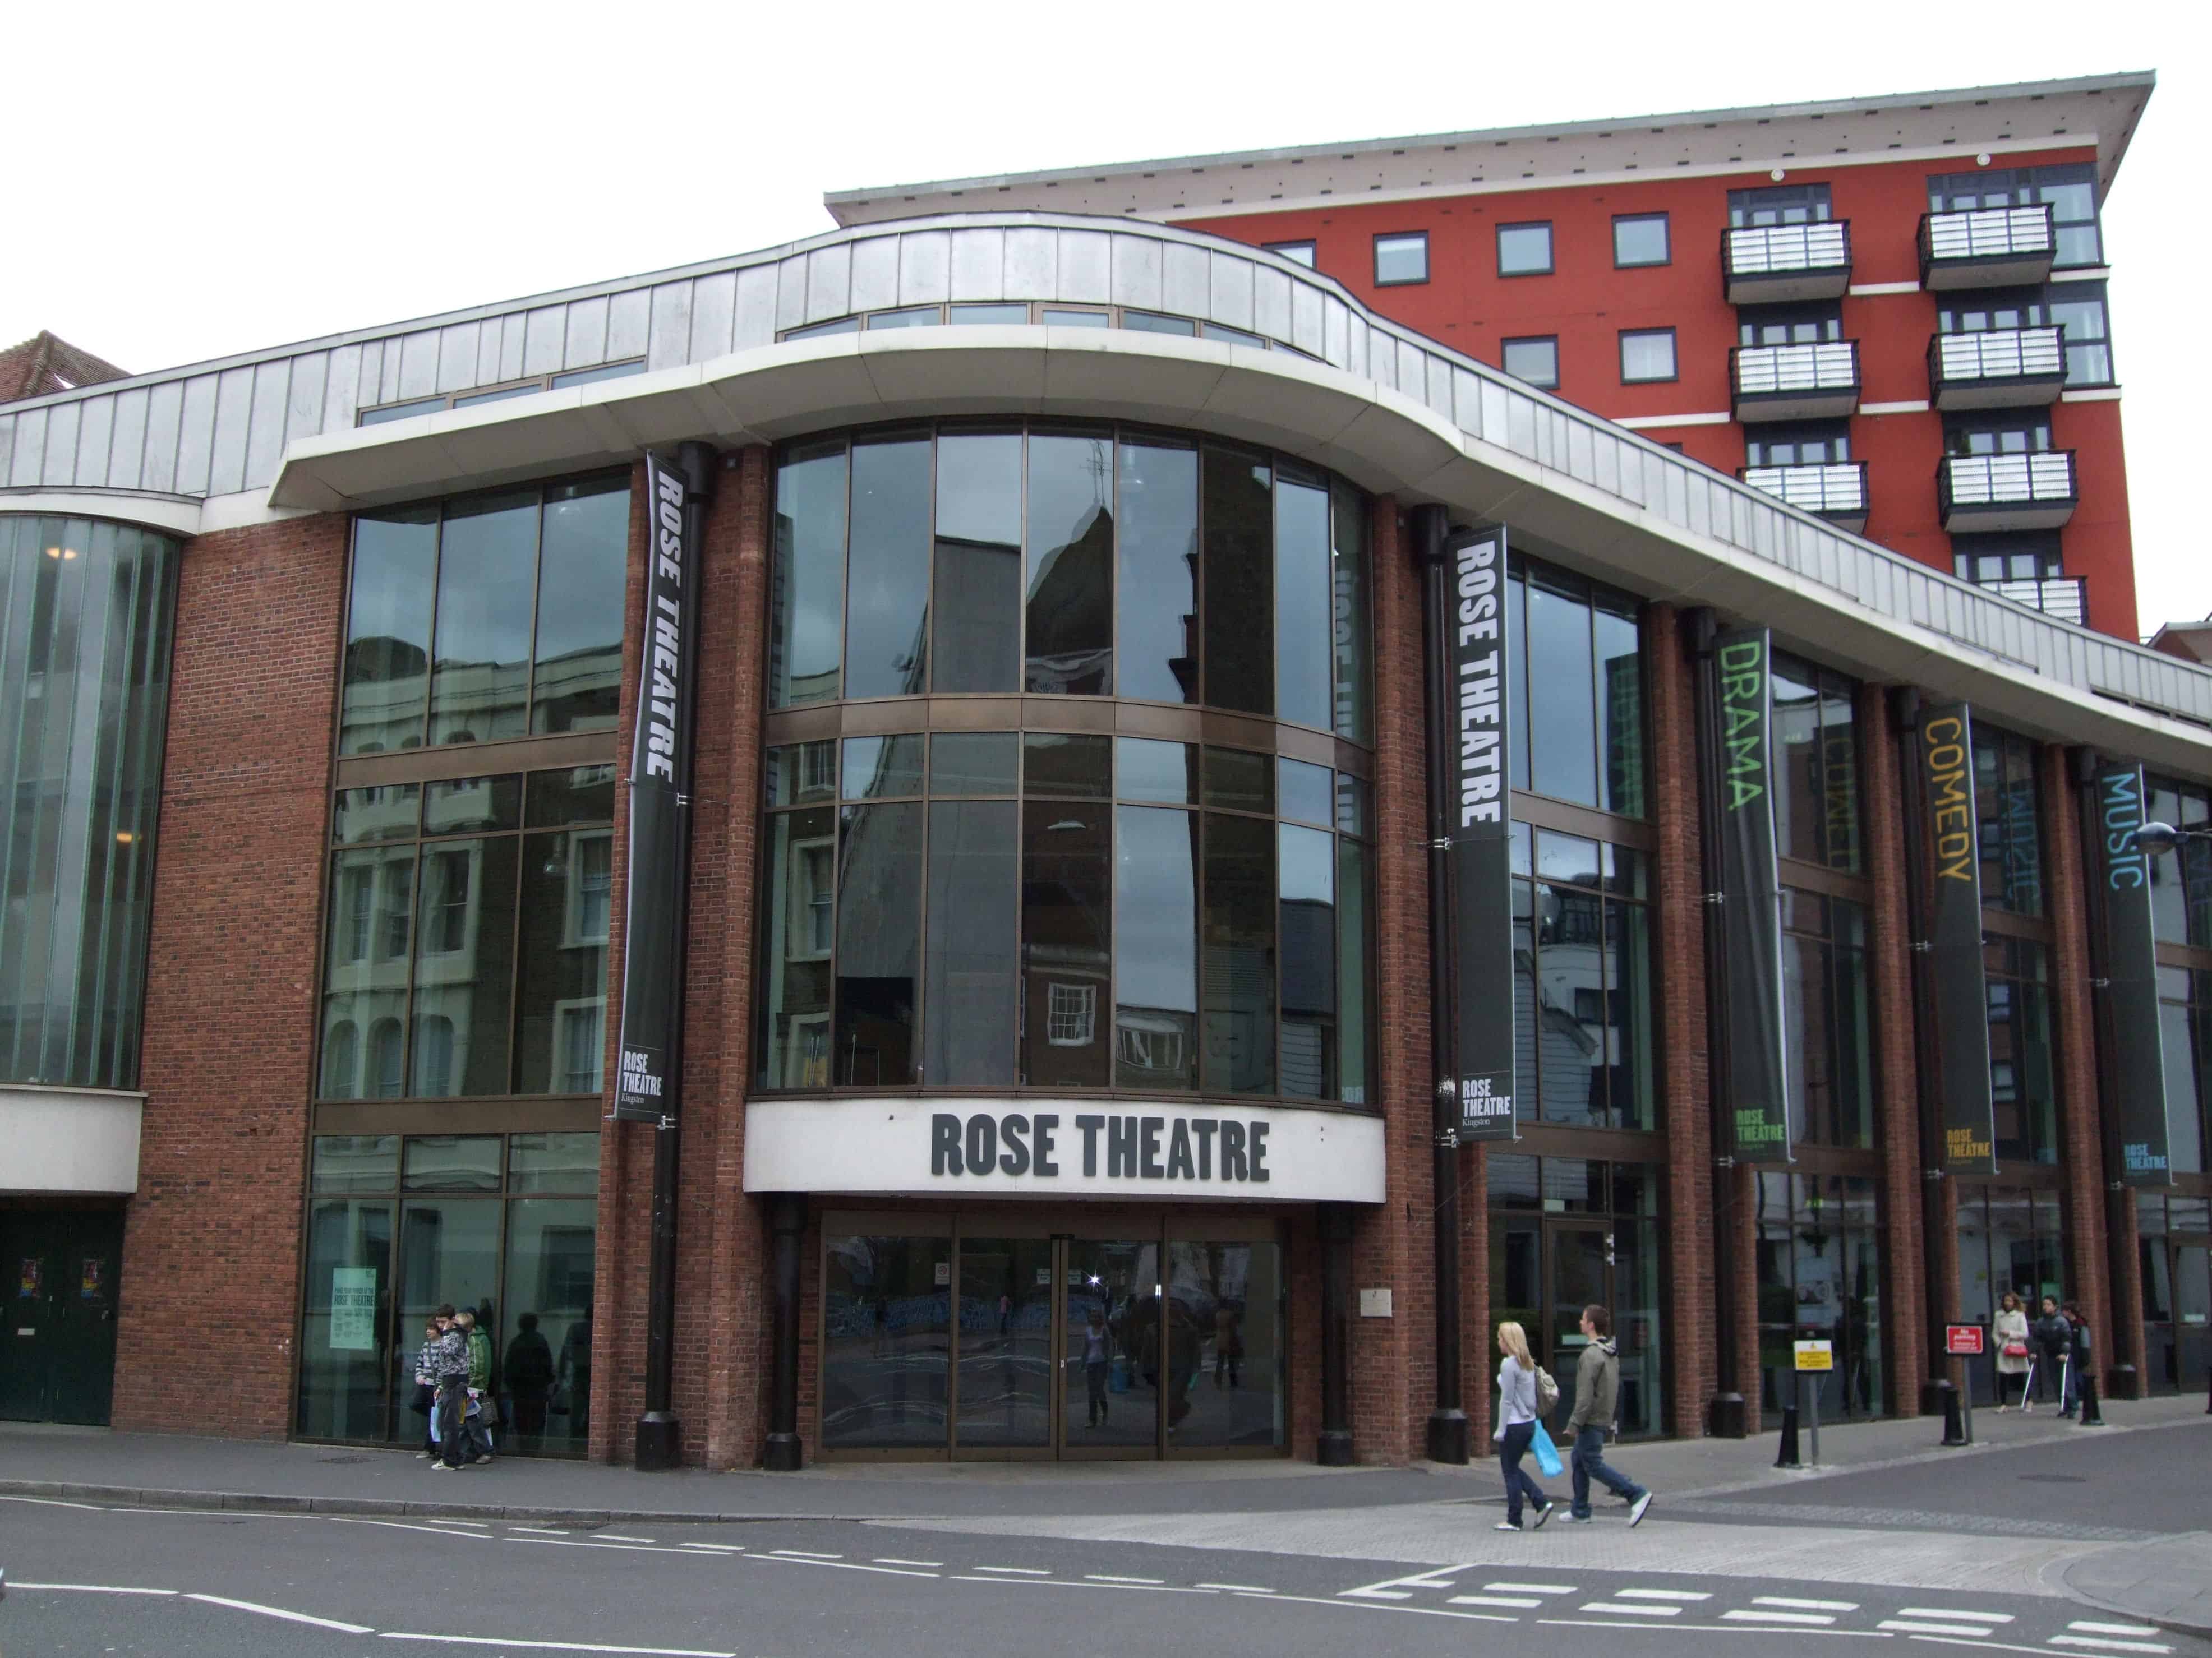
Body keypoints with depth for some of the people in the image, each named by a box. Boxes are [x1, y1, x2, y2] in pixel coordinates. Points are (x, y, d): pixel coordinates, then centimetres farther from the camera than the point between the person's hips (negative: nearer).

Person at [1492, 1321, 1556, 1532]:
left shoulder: (1509, 1365, -16)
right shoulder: (1528, 1364, 10)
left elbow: (1507, 1400, -17)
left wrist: (1501, 1430, -13)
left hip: (1514, 1425, -8)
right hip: (1529, 1422, 8)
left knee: (1510, 1472, 3)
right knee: (1513, 1469, 19)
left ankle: (1514, 1520, 10)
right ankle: (1542, 1503, 7)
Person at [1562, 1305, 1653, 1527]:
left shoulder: (1592, 1354, -19)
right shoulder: (1612, 1353, 11)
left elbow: (1585, 1394, -23)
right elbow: (1615, 1389, 18)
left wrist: (1574, 1424, -19)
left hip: (1592, 1419, -10)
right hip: (1605, 1417, 10)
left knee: (1593, 1464, -5)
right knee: (1578, 1458, 17)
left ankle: (1637, 1495, -11)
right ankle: (1580, 1512, 21)